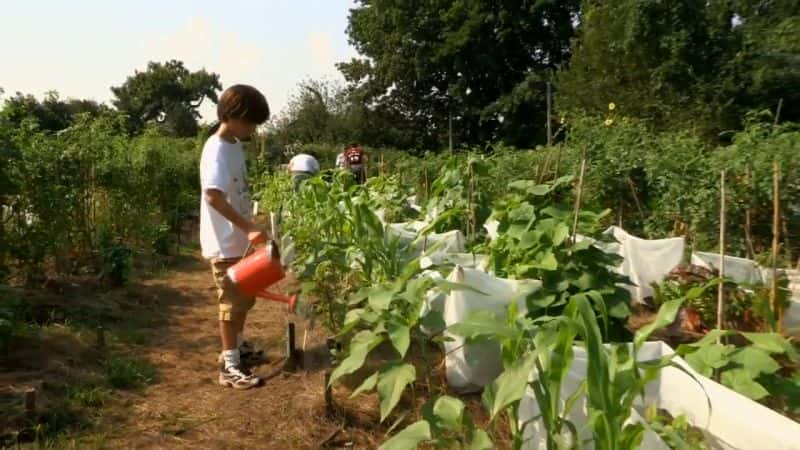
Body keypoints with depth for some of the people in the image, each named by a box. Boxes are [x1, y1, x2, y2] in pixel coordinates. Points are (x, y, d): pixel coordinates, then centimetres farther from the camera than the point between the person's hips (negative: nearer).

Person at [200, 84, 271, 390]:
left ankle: (237, 346, 37)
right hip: (225, 242, -9)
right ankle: (230, 367, 10)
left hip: (239, 239, 9)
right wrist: (249, 228, -33)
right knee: (232, 302, -1)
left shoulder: (234, 145, 10)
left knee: (245, 298, 20)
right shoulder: (217, 150, -19)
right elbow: (213, 195, -30)